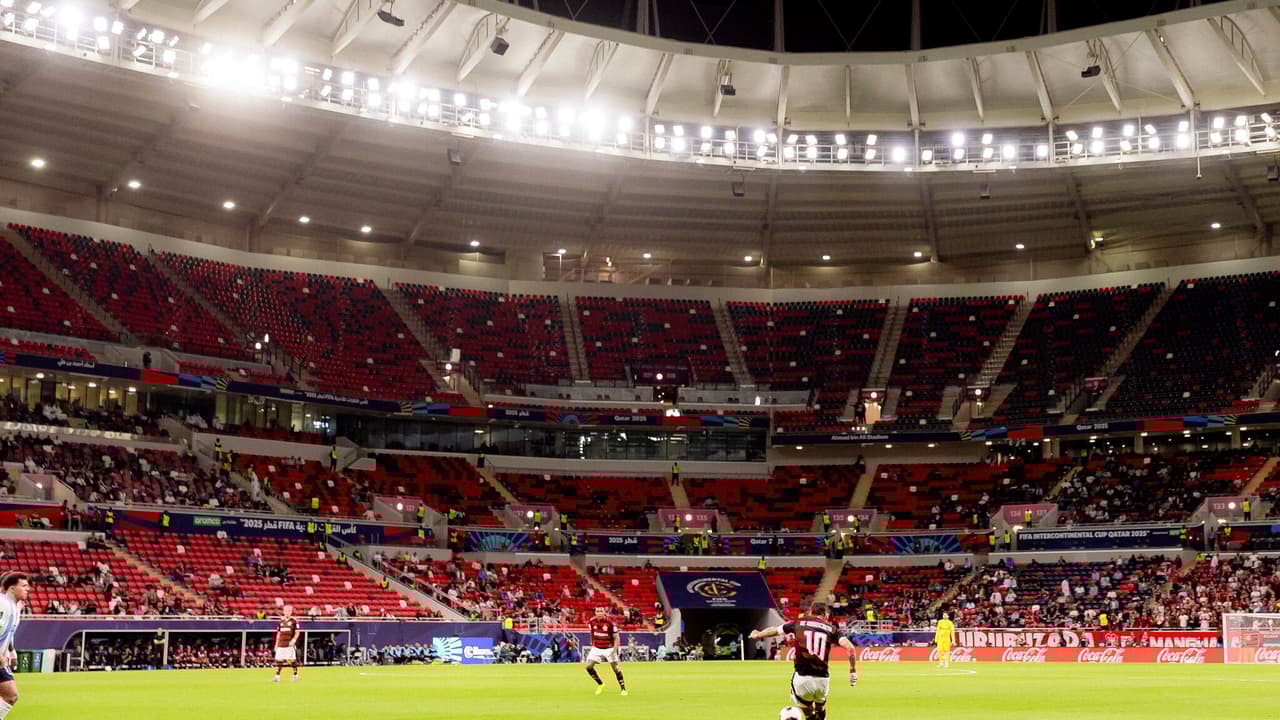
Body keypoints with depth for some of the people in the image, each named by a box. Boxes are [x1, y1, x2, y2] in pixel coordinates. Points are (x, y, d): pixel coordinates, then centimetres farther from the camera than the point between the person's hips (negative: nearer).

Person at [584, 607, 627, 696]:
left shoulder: (610, 622, -17)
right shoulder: (592, 622, -7)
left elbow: (616, 637, -13)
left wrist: (614, 650, -23)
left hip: (609, 648, -4)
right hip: (596, 648, 4)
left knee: (615, 667, -7)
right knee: (588, 666, -7)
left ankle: (623, 689, 6)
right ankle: (600, 685, 13)